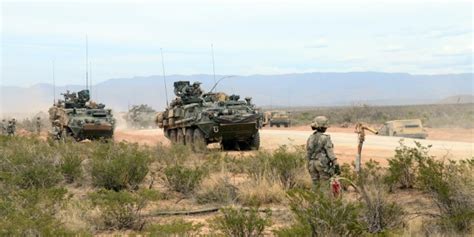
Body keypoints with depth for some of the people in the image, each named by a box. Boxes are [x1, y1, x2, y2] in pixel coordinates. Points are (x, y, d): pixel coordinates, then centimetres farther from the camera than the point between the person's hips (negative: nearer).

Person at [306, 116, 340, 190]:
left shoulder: (310, 138, 6)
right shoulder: (325, 138, -12)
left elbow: (308, 153, 10)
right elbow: (330, 153, -16)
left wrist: (310, 166, 18)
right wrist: (336, 166, -16)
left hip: (312, 164, 6)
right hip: (323, 164, -6)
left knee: (316, 185, 10)